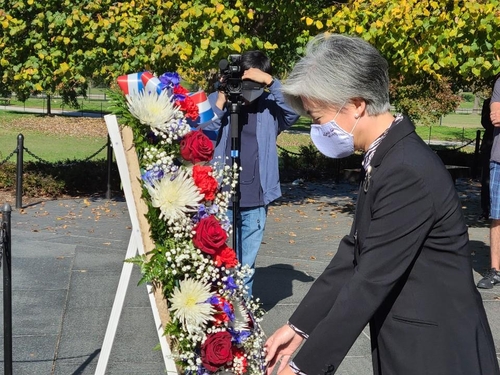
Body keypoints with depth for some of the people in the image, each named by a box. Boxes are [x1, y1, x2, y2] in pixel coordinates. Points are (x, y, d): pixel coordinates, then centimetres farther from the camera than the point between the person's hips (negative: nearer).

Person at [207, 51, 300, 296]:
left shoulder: (269, 106, 3)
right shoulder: (215, 100, 2)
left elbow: (294, 112, -15)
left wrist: (270, 82, -20)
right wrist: (220, 103, -13)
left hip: (255, 202, 1)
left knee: (246, 265, 13)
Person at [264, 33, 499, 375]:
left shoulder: (408, 171, -25)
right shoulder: (385, 160, 5)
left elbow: (371, 281, -24)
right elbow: (354, 254, 8)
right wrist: (300, 326, 6)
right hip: (405, 346, 8)